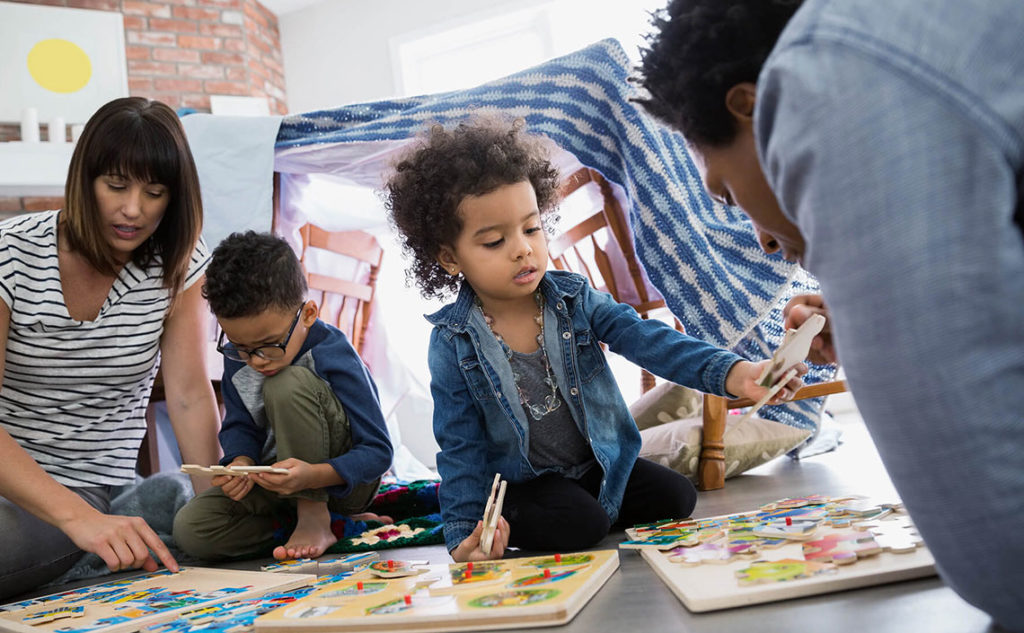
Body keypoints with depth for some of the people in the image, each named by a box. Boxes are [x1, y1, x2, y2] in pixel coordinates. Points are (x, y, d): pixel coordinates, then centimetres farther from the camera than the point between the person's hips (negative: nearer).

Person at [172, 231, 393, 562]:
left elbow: (379, 451, -24)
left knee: (287, 384, -31)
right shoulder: (237, 357, -7)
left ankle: (315, 519, -19)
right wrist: (241, 461, -21)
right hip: (284, 482, 6)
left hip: (341, 481, -5)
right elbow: (239, 425, 3)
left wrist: (314, 475, -41)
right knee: (189, 528, -17)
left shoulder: (333, 357, -25)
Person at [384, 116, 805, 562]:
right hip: (520, 480, -3)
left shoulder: (575, 299, -10)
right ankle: (508, 528, 2)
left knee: (676, 498, -9)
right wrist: (463, 532, -18)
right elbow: (461, 447, -10)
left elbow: (647, 340, -22)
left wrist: (735, 374, -38)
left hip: (602, 463, 4)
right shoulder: (453, 343, -16)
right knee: (581, 525, -27)